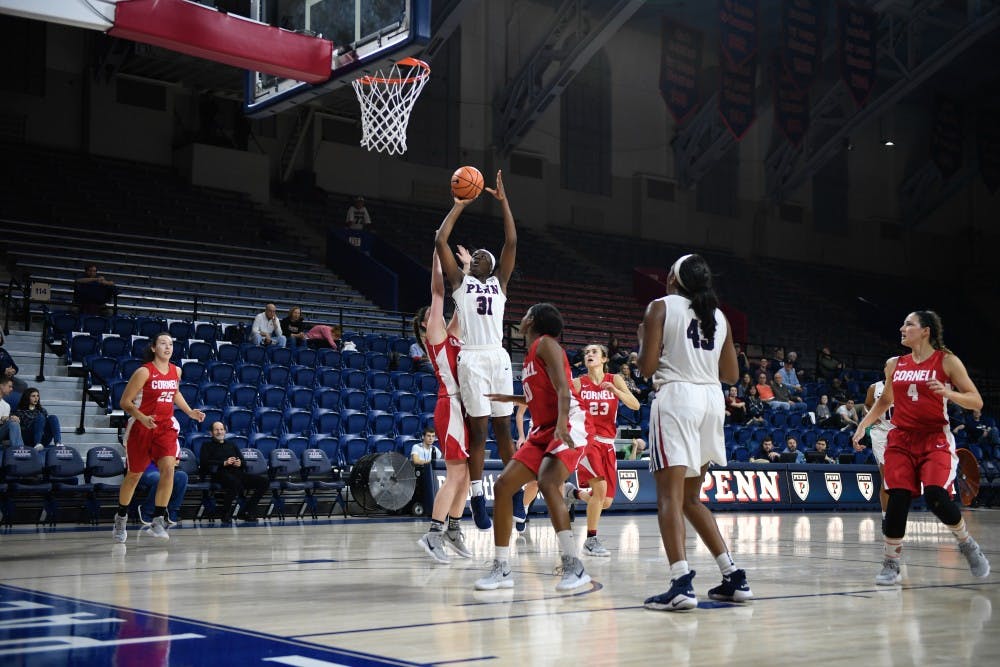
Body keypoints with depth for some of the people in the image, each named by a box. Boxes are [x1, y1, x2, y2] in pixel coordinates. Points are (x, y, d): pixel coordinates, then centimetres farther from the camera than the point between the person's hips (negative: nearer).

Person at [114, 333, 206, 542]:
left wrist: (189, 412, 14)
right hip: (142, 427, -3)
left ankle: (158, 519, -12)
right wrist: (142, 417, -26)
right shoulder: (144, 372, -12)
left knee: (168, 468, -18)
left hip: (166, 426, 3)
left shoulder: (176, 371, 4)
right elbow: (125, 401, -11)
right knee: (134, 474, 9)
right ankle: (121, 517, 31)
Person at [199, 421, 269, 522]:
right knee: (235, 482, -42)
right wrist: (224, 463, -8)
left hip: (237, 472, 6)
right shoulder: (207, 446, 21)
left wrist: (240, 463, 1)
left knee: (264, 481, -17)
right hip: (221, 474, -5)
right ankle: (224, 513, -23)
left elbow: (244, 462, 26)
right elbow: (204, 463, 2)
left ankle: (246, 512, -13)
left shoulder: (232, 445, 34)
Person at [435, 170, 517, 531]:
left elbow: (511, 242, 8)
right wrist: (459, 205, 10)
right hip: (472, 358, -2)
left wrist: (503, 200, 7)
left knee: (503, 427, 7)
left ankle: (515, 491, 13)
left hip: (498, 357, 2)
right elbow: (440, 240, 5)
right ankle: (478, 498, -1)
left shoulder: (500, 282, 17)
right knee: (478, 430, -3)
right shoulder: (460, 280, 13)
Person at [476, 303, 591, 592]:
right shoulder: (532, 353, 20)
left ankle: (575, 566, -28)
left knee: (547, 483, -31)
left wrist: (562, 425, -34)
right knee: (502, 485, 0)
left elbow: (563, 389, -20)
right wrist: (510, 398, 37)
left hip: (570, 426, -9)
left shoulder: (546, 344, -6)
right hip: (543, 430, 10)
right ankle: (502, 569, 5)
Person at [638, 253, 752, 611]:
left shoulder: (661, 307, 0)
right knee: (690, 498, 18)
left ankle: (682, 582, -23)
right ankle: (733, 576, 16)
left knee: (670, 495, -9)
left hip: (676, 396, -6)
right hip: (712, 399, 6)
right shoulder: (719, 316, 16)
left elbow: (647, 367, -6)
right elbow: (731, 375, 18)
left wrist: (642, 337, 13)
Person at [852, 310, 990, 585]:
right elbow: (885, 400, 25)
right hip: (901, 440, 4)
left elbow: (976, 401, -4)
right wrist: (863, 424, 12)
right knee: (897, 501, -8)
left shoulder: (947, 361, -2)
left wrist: (948, 393, -22)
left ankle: (967, 544, 9)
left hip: (935, 439, -3)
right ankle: (890, 565, 4)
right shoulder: (894, 364, 10)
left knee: (936, 497, -19)